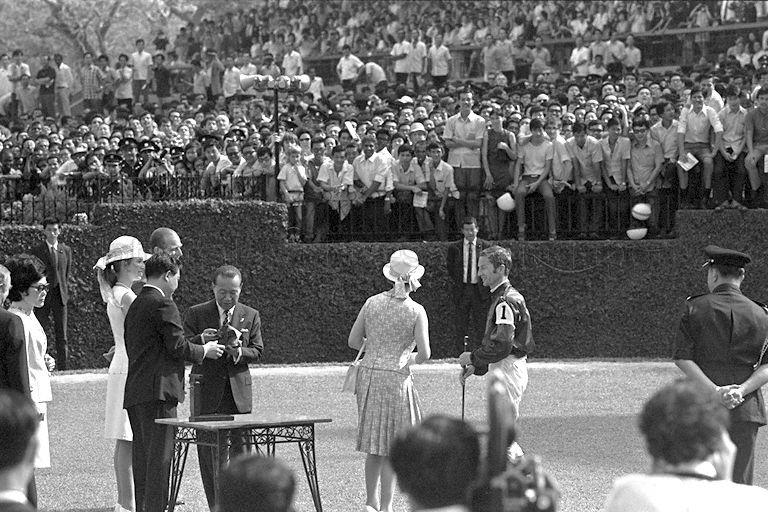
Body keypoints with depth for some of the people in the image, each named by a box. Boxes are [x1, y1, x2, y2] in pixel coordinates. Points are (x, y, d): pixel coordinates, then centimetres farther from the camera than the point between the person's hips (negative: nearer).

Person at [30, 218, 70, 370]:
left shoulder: (66, 250, 11)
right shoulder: (37, 250, 1)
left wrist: (65, 293, 9)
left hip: (60, 296, 2)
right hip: (42, 297, -2)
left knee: (61, 335, 2)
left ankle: (63, 368, 4)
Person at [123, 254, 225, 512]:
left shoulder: (135, 306, 21)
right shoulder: (163, 304, -9)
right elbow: (177, 347, -14)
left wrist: (199, 340, 24)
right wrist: (204, 350, 4)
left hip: (134, 393, 9)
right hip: (158, 390, -9)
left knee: (142, 457, 10)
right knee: (159, 457, -9)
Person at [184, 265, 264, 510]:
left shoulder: (250, 316, 8)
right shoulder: (196, 314, 2)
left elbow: (257, 352, 6)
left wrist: (239, 351, -15)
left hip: (239, 392, 2)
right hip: (207, 393, -1)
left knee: (240, 449, 1)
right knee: (208, 452, -1)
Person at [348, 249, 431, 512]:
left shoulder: (372, 303, 3)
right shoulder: (416, 311, -8)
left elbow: (353, 341, 8)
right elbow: (424, 354, -12)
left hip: (368, 375, 4)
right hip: (396, 378, -4)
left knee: (374, 445, 16)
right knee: (391, 449, 4)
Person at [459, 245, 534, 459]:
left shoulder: (506, 301, -18)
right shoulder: (500, 298, 16)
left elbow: (501, 346, -24)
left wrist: (473, 357, -12)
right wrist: (477, 367, 14)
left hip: (509, 369, -11)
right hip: (501, 369, 11)